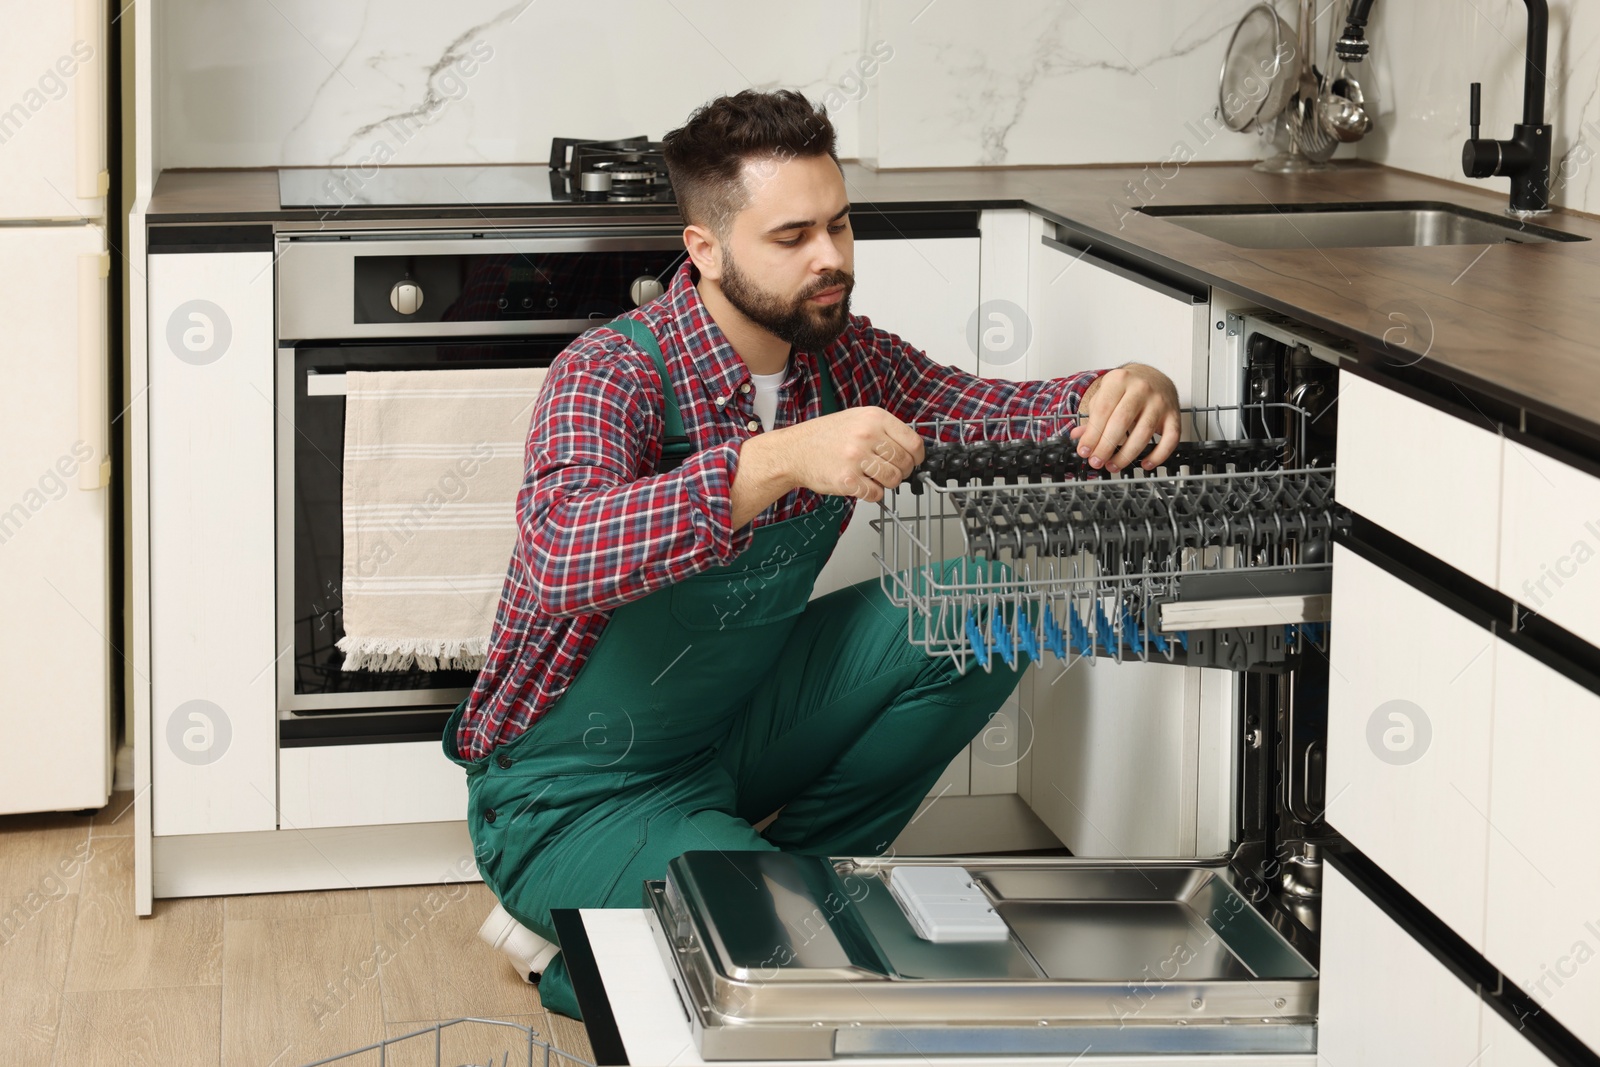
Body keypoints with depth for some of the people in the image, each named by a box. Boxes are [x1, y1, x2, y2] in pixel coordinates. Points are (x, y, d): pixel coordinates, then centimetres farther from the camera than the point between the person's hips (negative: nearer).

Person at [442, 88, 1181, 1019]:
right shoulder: (612, 374, -24)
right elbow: (562, 558, -43)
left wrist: (1129, 392, -25)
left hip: (737, 727, 8)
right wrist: (779, 460, -54)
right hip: (578, 792, -7)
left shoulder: (842, 359, -2)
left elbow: (1009, 416, -1)